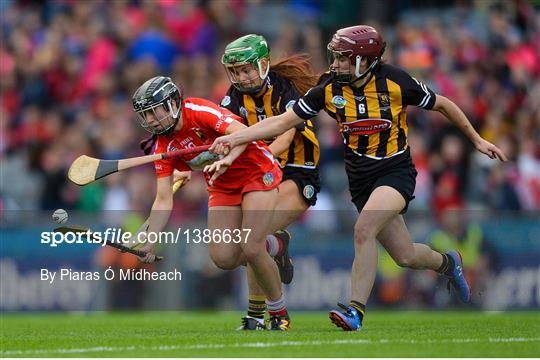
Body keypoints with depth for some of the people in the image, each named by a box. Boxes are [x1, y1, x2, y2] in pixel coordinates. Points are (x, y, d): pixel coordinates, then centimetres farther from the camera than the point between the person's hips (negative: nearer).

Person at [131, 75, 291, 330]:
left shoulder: (198, 111, -22)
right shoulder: (163, 147, -7)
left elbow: (242, 132, -32)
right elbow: (164, 199, -9)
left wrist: (227, 160, -50)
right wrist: (149, 242, -18)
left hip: (257, 172, -6)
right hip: (222, 187, 6)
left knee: (251, 249, -17)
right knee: (223, 258, -9)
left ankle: (279, 314, 3)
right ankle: (261, 249, 25)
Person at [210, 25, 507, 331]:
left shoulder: (395, 82, -15)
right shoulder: (329, 88, -7)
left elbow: (442, 105, 1)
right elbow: (282, 122, -6)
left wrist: (477, 140, 8)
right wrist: (235, 138, -17)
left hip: (396, 171, -4)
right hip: (360, 177, 4)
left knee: (364, 228, -29)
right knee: (405, 256, 9)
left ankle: (356, 310, -25)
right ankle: (448, 263, 42)